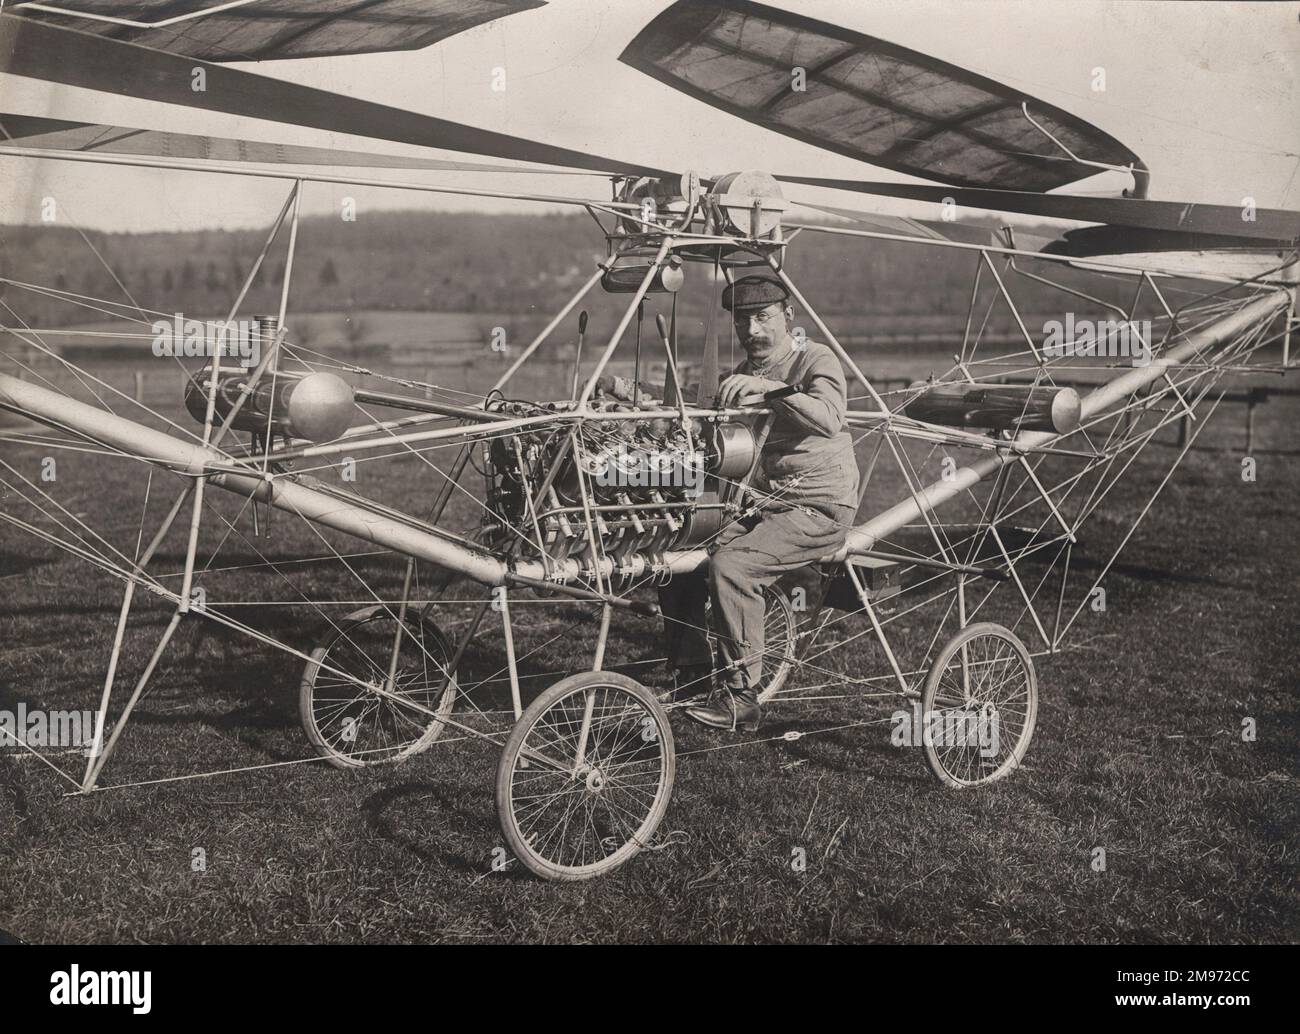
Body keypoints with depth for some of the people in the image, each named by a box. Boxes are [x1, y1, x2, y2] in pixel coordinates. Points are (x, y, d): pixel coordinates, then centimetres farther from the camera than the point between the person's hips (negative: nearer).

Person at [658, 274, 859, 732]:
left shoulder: (816, 360, -7)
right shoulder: (744, 374, 16)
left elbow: (829, 419, -28)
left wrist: (770, 387, -41)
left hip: (821, 508, -7)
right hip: (765, 505, 8)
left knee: (730, 566, -29)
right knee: (679, 570, -8)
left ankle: (742, 696, -19)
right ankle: (691, 688, 5)